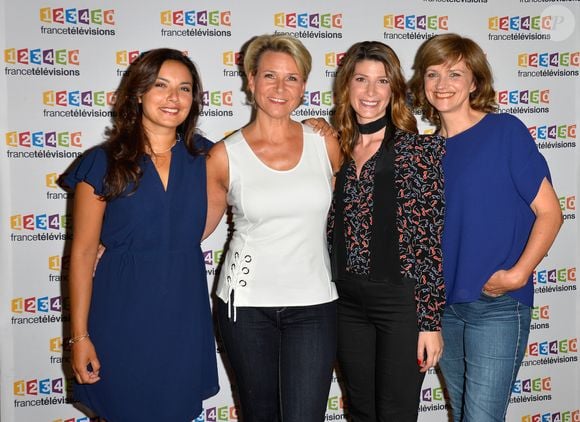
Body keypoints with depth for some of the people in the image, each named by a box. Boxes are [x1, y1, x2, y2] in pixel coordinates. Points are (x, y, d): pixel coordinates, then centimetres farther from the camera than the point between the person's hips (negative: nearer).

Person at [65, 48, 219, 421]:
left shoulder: (203, 156, 2)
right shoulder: (103, 163, -6)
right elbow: (83, 252, -4)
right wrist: (80, 336, -6)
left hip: (185, 312, 2)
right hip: (124, 311, -2)